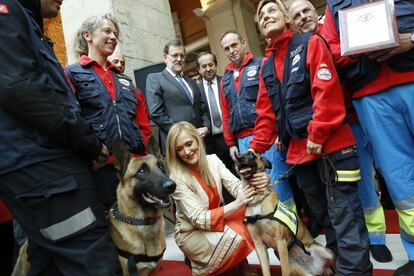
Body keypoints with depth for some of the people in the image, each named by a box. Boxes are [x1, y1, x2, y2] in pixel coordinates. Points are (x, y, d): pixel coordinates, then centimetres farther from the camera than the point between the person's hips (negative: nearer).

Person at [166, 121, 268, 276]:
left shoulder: (212, 160, -10)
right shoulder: (178, 179, -25)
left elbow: (236, 186, -16)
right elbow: (199, 219, -26)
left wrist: (259, 181, -37)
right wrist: (237, 204, -34)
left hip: (216, 218, 5)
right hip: (191, 233, -5)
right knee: (237, 235, -28)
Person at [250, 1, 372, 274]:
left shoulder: (311, 43, 0)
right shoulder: (266, 66, 16)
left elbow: (327, 92, -12)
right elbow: (266, 112, 13)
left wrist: (317, 135, -18)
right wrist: (256, 147, 5)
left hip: (330, 144, -6)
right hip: (298, 150, 6)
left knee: (343, 213, -1)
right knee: (323, 213, 16)